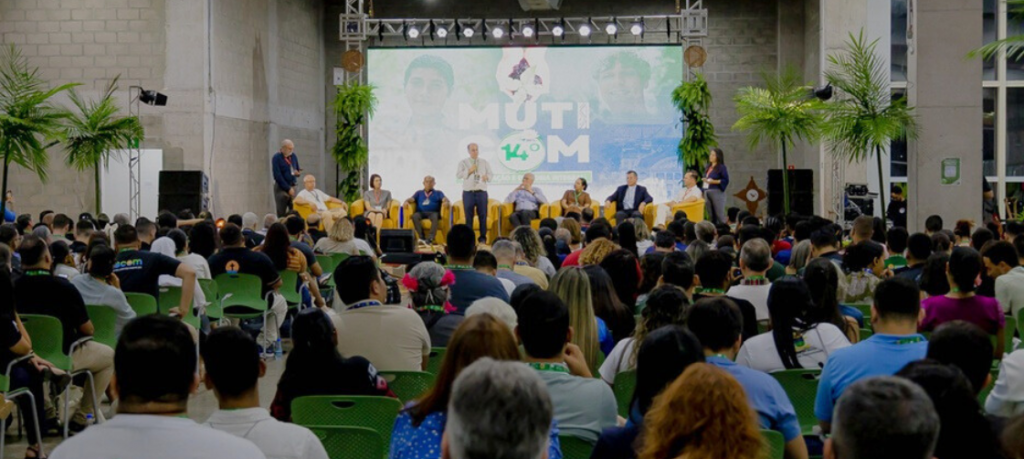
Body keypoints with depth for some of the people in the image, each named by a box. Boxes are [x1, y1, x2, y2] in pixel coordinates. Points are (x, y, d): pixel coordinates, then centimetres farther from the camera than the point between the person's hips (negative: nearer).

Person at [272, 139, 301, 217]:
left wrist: (298, 173, -5)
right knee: (281, 213, -6)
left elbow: (298, 169, 21)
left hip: (292, 187, 5)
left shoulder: (293, 156, 10)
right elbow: (277, 176, -11)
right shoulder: (276, 158, -7)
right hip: (281, 188, -5)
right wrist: (288, 188, -13)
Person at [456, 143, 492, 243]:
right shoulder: (463, 163, 6)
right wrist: (469, 171, -17)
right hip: (468, 193, -1)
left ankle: (483, 237, 6)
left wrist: (486, 177, -14)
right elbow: (458, 175, -6)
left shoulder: (485, 162, 12)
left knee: (483, 215, -1)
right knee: (469, 215, 1)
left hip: (481, 192, 1)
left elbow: (490, 175, 8)